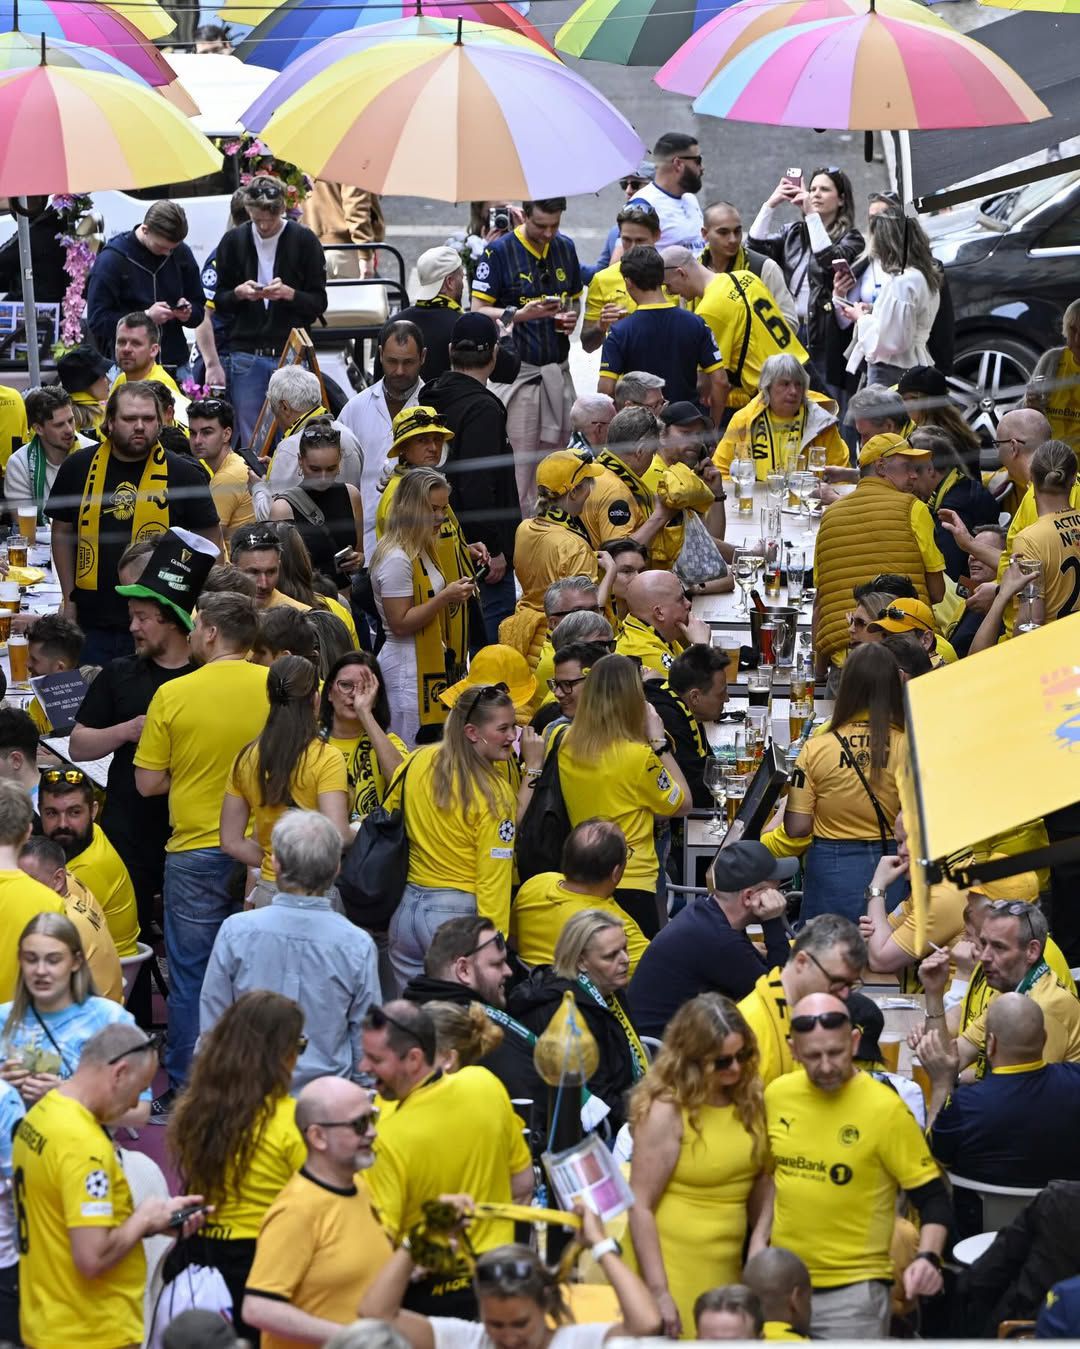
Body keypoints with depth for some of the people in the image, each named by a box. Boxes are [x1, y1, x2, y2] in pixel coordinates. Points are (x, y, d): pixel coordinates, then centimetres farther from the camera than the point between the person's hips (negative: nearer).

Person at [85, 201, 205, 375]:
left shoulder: (182, 254, 6)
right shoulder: (112, 259, -8)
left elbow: (199, 307, 18)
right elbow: (97, 321, -10)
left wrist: (189, 313, -7)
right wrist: (146, 317, -18)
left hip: (176, 363, 4)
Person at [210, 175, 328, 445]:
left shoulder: (304, 240, 0)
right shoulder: (233, 241, 6)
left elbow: (319, 304, 2)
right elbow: (219, 303, 11)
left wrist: (289, 293, -17)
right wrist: (239, 293, -10)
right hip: (245, 356, 2)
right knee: (249, 441, 3)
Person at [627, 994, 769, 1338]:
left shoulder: (749, 1100, 3)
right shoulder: (667, 1110, -13)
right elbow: (640, 1206, -13)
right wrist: (658, 1293, -17)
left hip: (728, 1272, 5)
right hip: (673, 1276, -5)